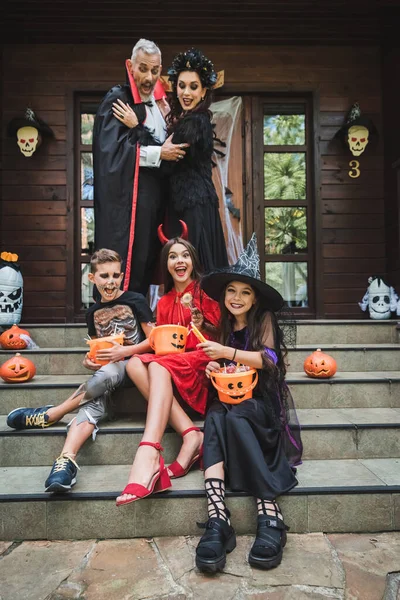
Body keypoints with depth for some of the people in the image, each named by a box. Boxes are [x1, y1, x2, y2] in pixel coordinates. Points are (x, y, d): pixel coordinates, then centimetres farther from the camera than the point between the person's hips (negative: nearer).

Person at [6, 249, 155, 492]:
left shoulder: (135, 301, -2)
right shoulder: (93, 312, 13)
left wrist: (124, 351, -17)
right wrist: (90, 360, 1)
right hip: (106, 370, 4)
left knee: (106, 374, -37)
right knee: (96, 399, -31)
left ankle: (50, 414, -22)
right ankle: (67, 460, -50)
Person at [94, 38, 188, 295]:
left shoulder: (156, 103, 18)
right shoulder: (117, 100, -5)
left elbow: (170, 145, 18)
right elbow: (112, 150, -15)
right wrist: (159, 153, -13)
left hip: (152, 199, 8)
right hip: (125, 199, -7)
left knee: (145, 266, 10)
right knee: (123, 273, -8)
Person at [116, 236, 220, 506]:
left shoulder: (205, 292, 7)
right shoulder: (164, 303, 20)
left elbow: (220, 336, 4)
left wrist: (202, 324, -14)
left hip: (202, 360, -5)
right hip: (171, 360, 5)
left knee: (159, 367, -33)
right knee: (135, 363, -25)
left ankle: (149, 456, -52)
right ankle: (191, 435, -33)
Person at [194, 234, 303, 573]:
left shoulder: (264, 319, 3)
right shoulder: (226, 327, 17)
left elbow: (268, 359, -10)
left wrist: (227, 352, -15)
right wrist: (213, 369, -2)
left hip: (263, 403, -3)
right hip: (231, 402, 4)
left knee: (232, 418, -37)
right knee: (215, 417, -32)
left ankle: (270, 519, -38)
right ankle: (217, 519, -47)